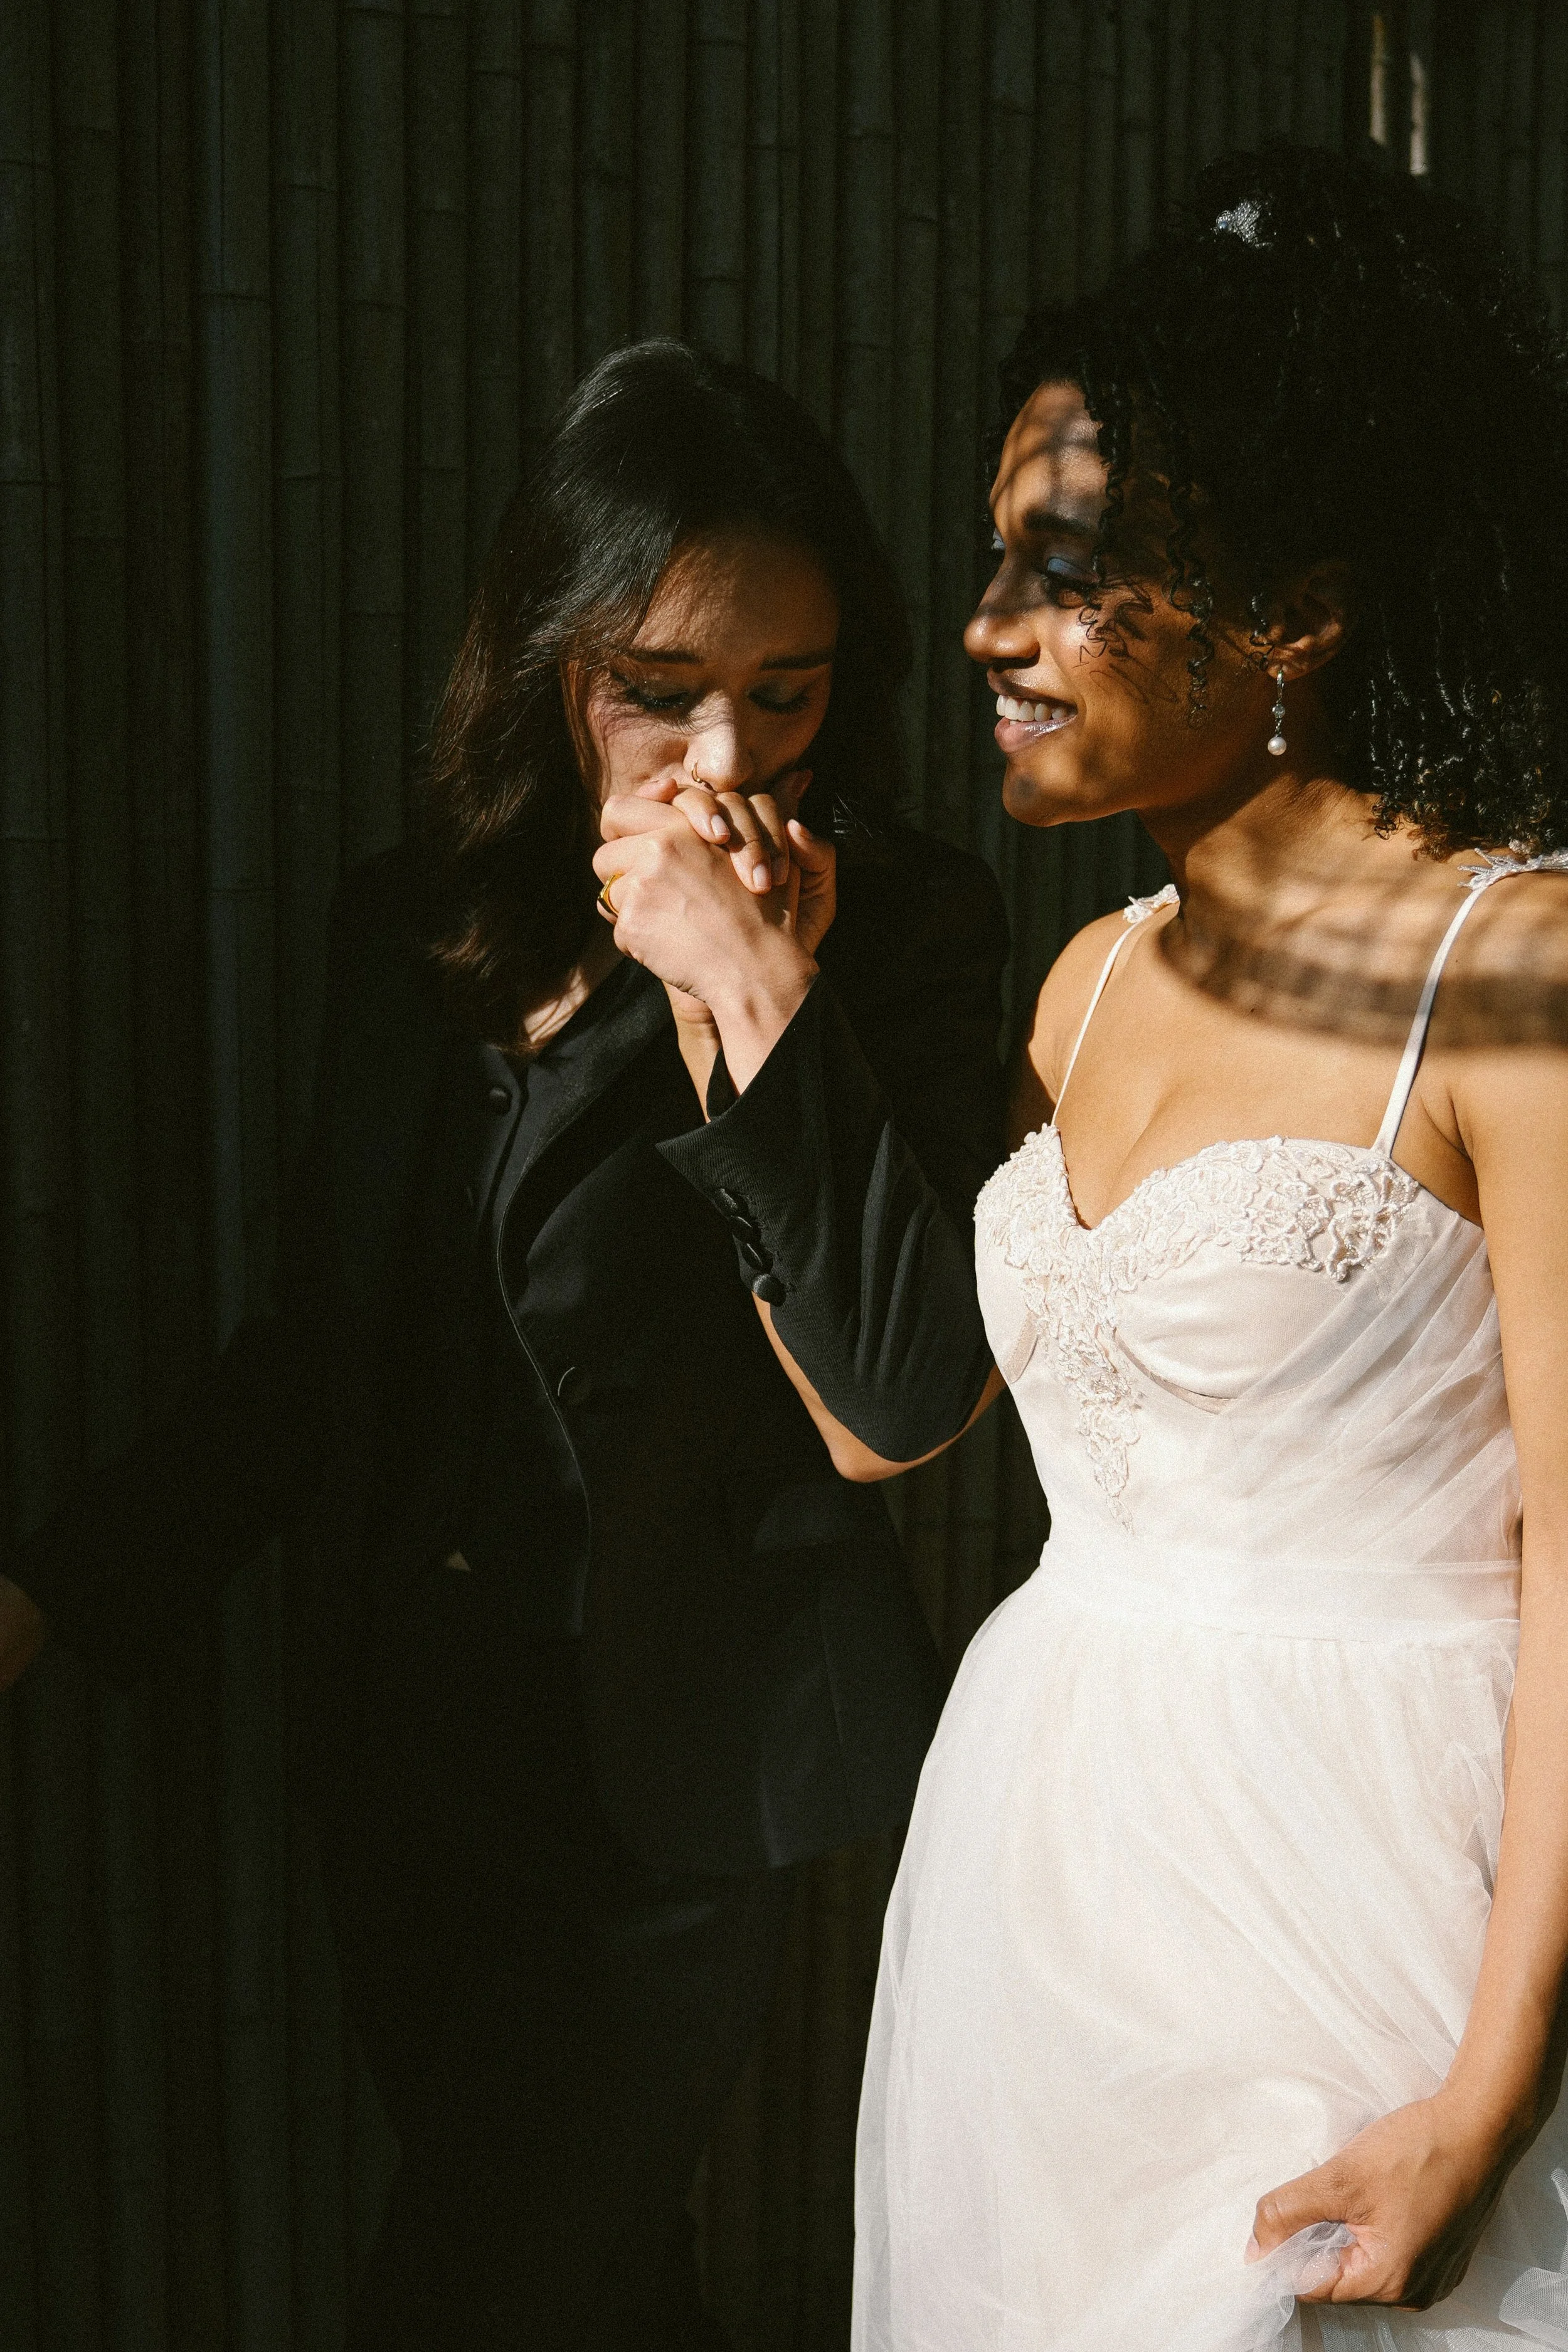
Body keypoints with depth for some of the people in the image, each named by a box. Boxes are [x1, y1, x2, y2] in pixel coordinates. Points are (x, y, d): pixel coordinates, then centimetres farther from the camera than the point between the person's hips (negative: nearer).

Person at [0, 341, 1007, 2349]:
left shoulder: (900, 932, -13)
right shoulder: (410, 923, 2)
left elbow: (910, 1395, -23)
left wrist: (764, 998, -29)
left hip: (663, 1775, -5)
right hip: (405, 1746, 5)